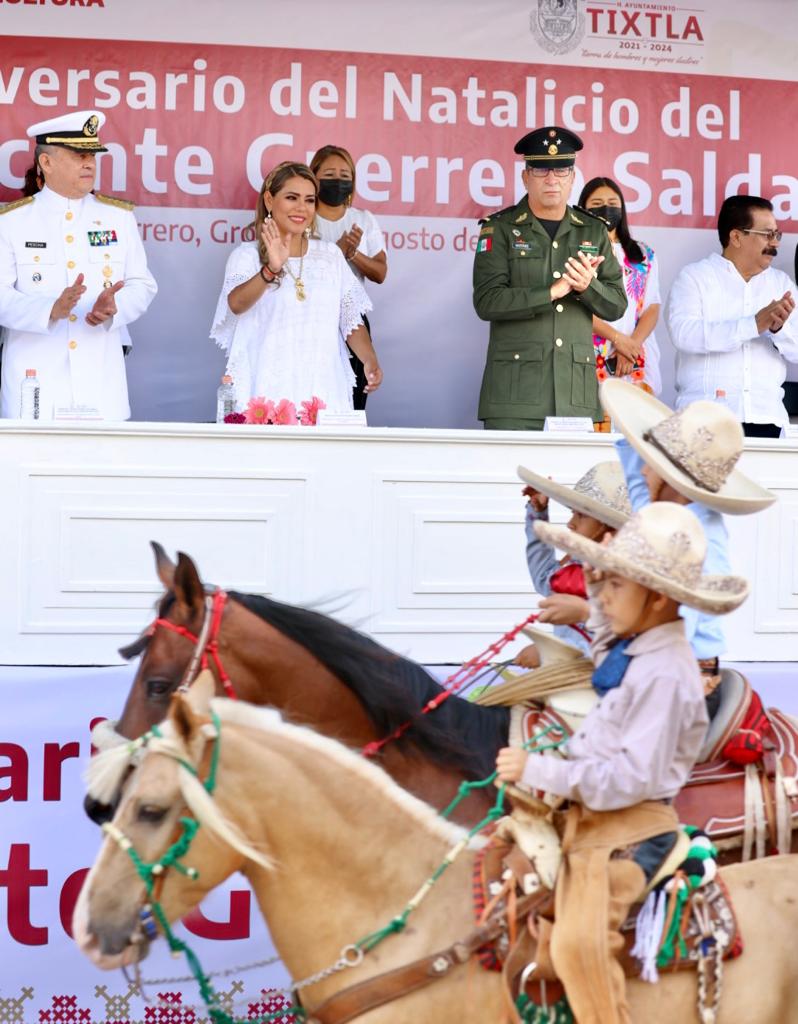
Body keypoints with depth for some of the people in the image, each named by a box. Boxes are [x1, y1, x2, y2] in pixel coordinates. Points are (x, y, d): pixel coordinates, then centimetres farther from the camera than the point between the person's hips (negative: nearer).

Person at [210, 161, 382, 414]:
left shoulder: (330, 255, 12)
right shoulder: (247, 255, 1)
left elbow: (350, 319, 11)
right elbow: (236, 304, -18)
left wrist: (370, 361, -7)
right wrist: (271, 270, -36)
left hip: (323, 389, 3)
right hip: (268, 391, -3)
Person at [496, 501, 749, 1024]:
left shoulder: (664, 674, -21)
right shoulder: (632, 646, 7)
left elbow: (631, 777, -24)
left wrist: (538, 769, -22)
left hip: (629, 828, -11)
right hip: (593, 816, 11)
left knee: (580, 942, -22)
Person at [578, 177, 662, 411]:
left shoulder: (644, 255, 19)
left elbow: (652, 308, 11)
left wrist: (632, 345, -6)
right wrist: (617, 339, -11)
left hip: (637, 366, 3)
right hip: (592, 363, -3)